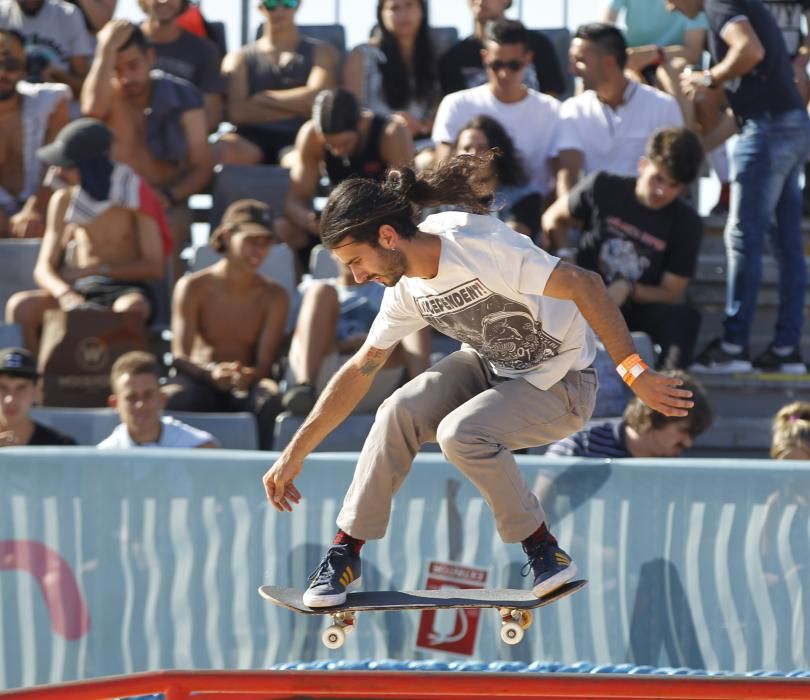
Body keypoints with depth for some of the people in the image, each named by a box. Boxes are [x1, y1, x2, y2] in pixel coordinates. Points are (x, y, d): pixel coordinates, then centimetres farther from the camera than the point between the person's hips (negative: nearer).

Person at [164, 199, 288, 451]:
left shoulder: (274, 296, 5)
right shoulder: (192, 288, 1)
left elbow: (266, 362, -5)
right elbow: (180, 357, -9)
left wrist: (249, 376, -32)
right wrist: (211, 372, -33)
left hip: (246, 386, 1)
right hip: (200, 384, -1)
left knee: (270, 397, -35)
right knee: (173, 398, -36)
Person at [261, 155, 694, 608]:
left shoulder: (479, 247, -30)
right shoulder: (406, 290, -4)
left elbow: (584, 285, -31)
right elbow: (359, 371, 7)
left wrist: (633, 369, -33)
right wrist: (294, 455, 8)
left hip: (561, 384, -7)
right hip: (493, 367, 7)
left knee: (460, 433, -29)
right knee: (401, 410, -16)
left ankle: (544, 551, -11)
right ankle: (346, 552, -5)